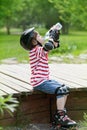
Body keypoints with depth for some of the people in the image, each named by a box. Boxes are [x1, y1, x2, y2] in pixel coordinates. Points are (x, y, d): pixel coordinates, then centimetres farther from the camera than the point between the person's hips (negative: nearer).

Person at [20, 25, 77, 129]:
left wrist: (56, 36, 7)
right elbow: (48, 46, -35)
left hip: (45, 80, 10)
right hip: (39, 82, -10)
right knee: (60, 90, -21)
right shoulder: (36, 50, -16)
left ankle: (59, 116, 5)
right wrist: (52, 35, -20)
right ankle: (60, 116, -12)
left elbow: (55, 45, 23)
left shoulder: (40, 49, 14)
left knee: (65, 88, 2)